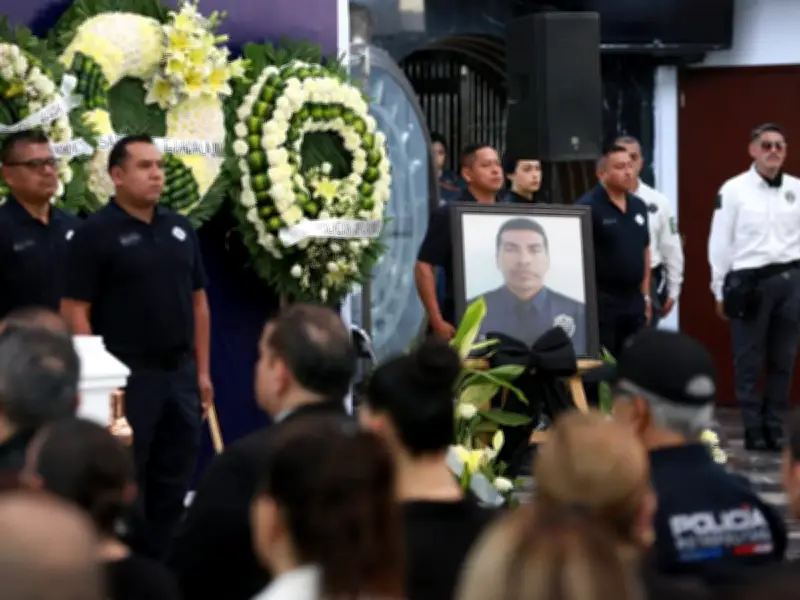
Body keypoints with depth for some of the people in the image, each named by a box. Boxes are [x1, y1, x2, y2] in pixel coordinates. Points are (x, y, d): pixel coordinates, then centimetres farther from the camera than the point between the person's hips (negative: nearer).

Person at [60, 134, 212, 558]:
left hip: (180, 372, 6)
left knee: (174, 481, 10)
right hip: (127, 375, -6)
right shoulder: (96, 233, -8)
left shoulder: (180, 228, 11)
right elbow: (74, 310, -10)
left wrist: (202, 369, 11)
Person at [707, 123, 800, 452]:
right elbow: (720, 242, -1)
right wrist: (720, 290, 0)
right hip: (749, 281, -3)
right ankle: (754, 429, 12)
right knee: (749, 362, 3)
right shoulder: (734, 189, -4)